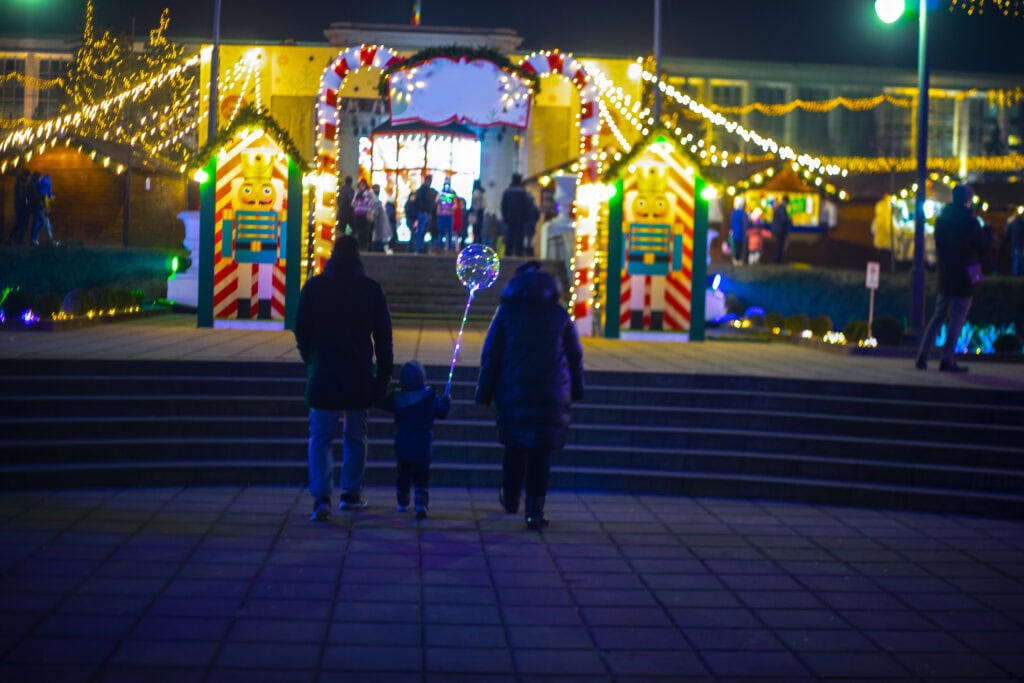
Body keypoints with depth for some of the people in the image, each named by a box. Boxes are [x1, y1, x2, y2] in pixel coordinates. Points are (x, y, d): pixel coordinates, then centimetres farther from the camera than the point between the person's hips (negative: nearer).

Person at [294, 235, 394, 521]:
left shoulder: (314, 286, -1)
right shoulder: (371, 289, -1)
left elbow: (301, 331, 3)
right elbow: (383, 336, 1)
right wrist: (383, 374, 7)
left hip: (323, 373, -1)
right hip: (359, 376, 1)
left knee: (320, 437, 0)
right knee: (355, 436, 14)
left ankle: (321, 497, -13)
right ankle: (351, 494, 19)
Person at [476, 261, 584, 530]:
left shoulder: (507, 310, 0)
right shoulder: (559, 313, 3)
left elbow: (491, 353, -1)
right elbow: (575, 355, 9)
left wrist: (485, 392, 4)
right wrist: (575, 389, 19)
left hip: (514, 392, 0)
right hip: (551, 394, 0)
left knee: (514, 446, 18)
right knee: (541, 452, 2)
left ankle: (510, 498, 31)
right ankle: (534, 511, -1)